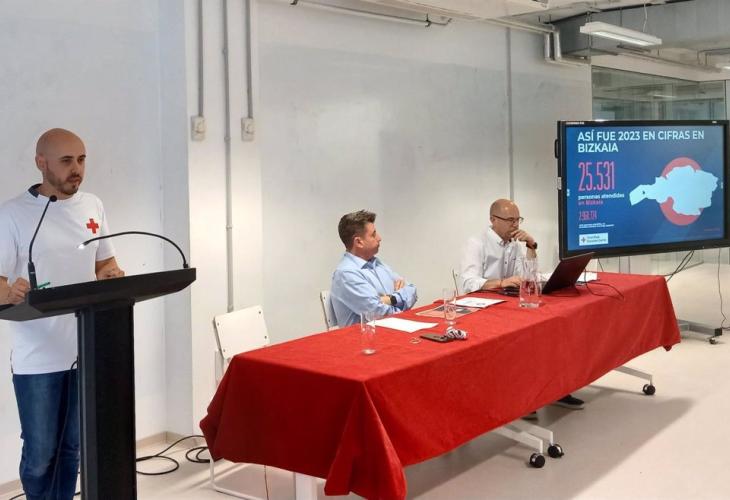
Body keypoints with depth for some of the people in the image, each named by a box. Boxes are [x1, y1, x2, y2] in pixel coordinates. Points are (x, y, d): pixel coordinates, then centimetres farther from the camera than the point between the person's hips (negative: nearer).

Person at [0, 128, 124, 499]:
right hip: (38, 358, -4)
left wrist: (112, 276, -8)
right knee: (40, 455, 5)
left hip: (87, 351, 4)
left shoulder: (92, 206, 7)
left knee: (72, 449, 15)